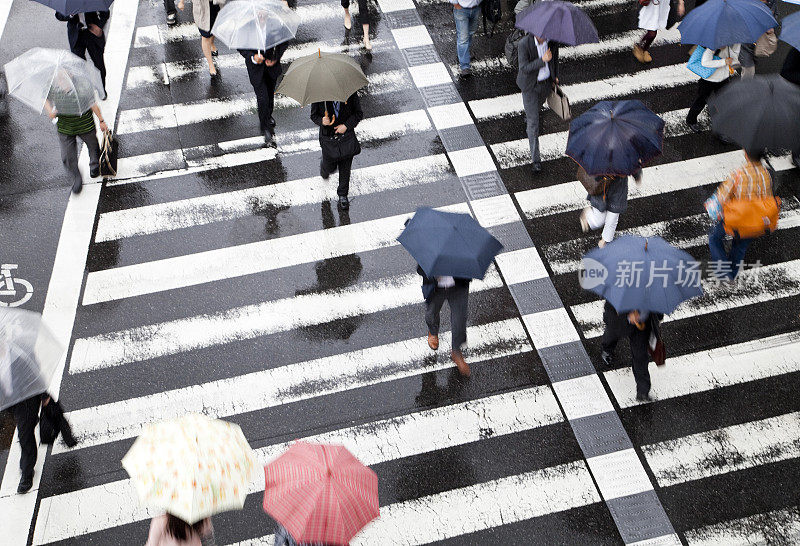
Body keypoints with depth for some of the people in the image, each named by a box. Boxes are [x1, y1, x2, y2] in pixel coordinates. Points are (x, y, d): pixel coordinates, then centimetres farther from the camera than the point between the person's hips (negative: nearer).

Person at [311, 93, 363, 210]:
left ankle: (343, 195, 28)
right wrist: (322, 121, -27)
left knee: (345, 167, 9)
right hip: (328, 137, 0)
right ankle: (324, 166, 53)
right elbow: (314, 115, -4)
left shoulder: (350, 93, -14)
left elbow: (359, 113, -5)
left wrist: (346, 125, -19)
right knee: (330, 166, 13)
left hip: (346, 134, 1)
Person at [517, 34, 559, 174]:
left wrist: (555, 75, 13)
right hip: (530, 85, -4)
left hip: (546, 82, 4)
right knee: (533, 122, -4)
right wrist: (542, 60, -41)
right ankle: (536, 159, 2)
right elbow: (524, 68, -29)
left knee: (539, 104, 33)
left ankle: (528, 114, 72)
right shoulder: (524, 43, -28)